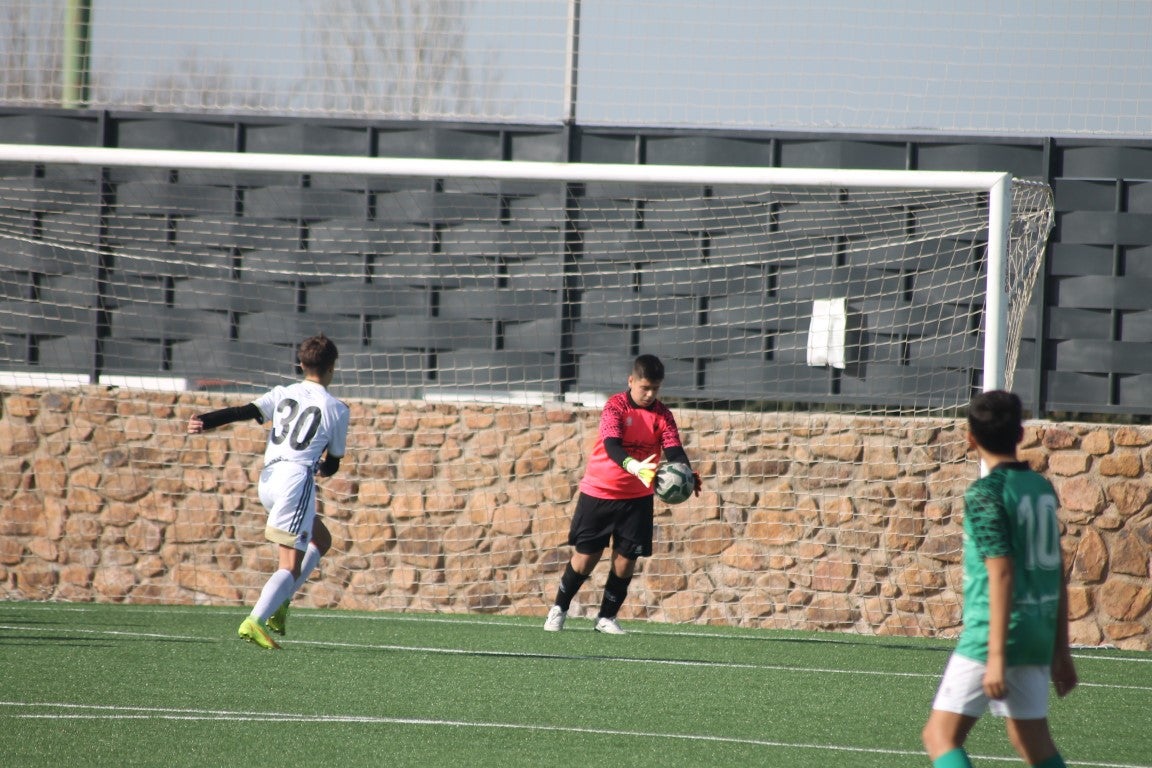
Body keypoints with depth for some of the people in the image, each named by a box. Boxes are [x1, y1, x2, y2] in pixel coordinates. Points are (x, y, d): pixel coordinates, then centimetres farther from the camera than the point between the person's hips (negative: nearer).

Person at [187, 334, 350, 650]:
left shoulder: (283, 394, 16)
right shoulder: (336, 409, 7)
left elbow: (244, 412, -1)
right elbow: (332, 464, 16)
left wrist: (205, 422, -10)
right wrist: (324, 467, 39)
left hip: (268, 479, 6)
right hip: (297, 478, -6)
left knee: (321, 540, 25)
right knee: (291, 565, -10)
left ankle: (279, 601, 11)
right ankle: (255, 621, -31)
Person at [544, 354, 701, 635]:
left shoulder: (663, 415, -4)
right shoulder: (615, 406, -14)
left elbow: (674, 450, -16)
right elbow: (611, 444, -29)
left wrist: (686, 474, -38)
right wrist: (633, 466, -49)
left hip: (637, 498, 3)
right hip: (599, 492, -3)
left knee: (626, 559, -1)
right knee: (586, 556, 1)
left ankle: (607, 617, 16)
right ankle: (559, 608, 22)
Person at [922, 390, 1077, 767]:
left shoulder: (985, 493, -12)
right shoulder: (1042, 487, 10)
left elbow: (1002, 574, -19)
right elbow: (1058, 573, 14)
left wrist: (996, 655, -20)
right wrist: (1061, 650, 21)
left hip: (992, 633, -8)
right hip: (1039, 634, 8)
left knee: (940, 736, -3)